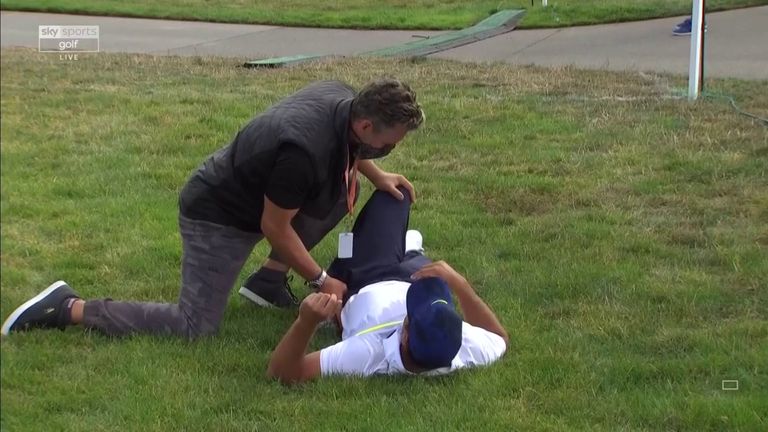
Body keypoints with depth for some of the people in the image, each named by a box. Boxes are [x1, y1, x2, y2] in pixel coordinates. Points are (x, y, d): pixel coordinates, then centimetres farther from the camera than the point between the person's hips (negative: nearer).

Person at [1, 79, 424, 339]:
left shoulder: (343, 97, -9)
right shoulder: (303, 149, -36)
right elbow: (275, 228, -23)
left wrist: (376, 174, 10)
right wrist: (321, 281, -13)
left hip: (249, 191, 9)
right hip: (217, 215, -9)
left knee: (340, 193, 5)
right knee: (194, 326, -9)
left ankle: (268, 279, 14)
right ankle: (67, 308, -2)